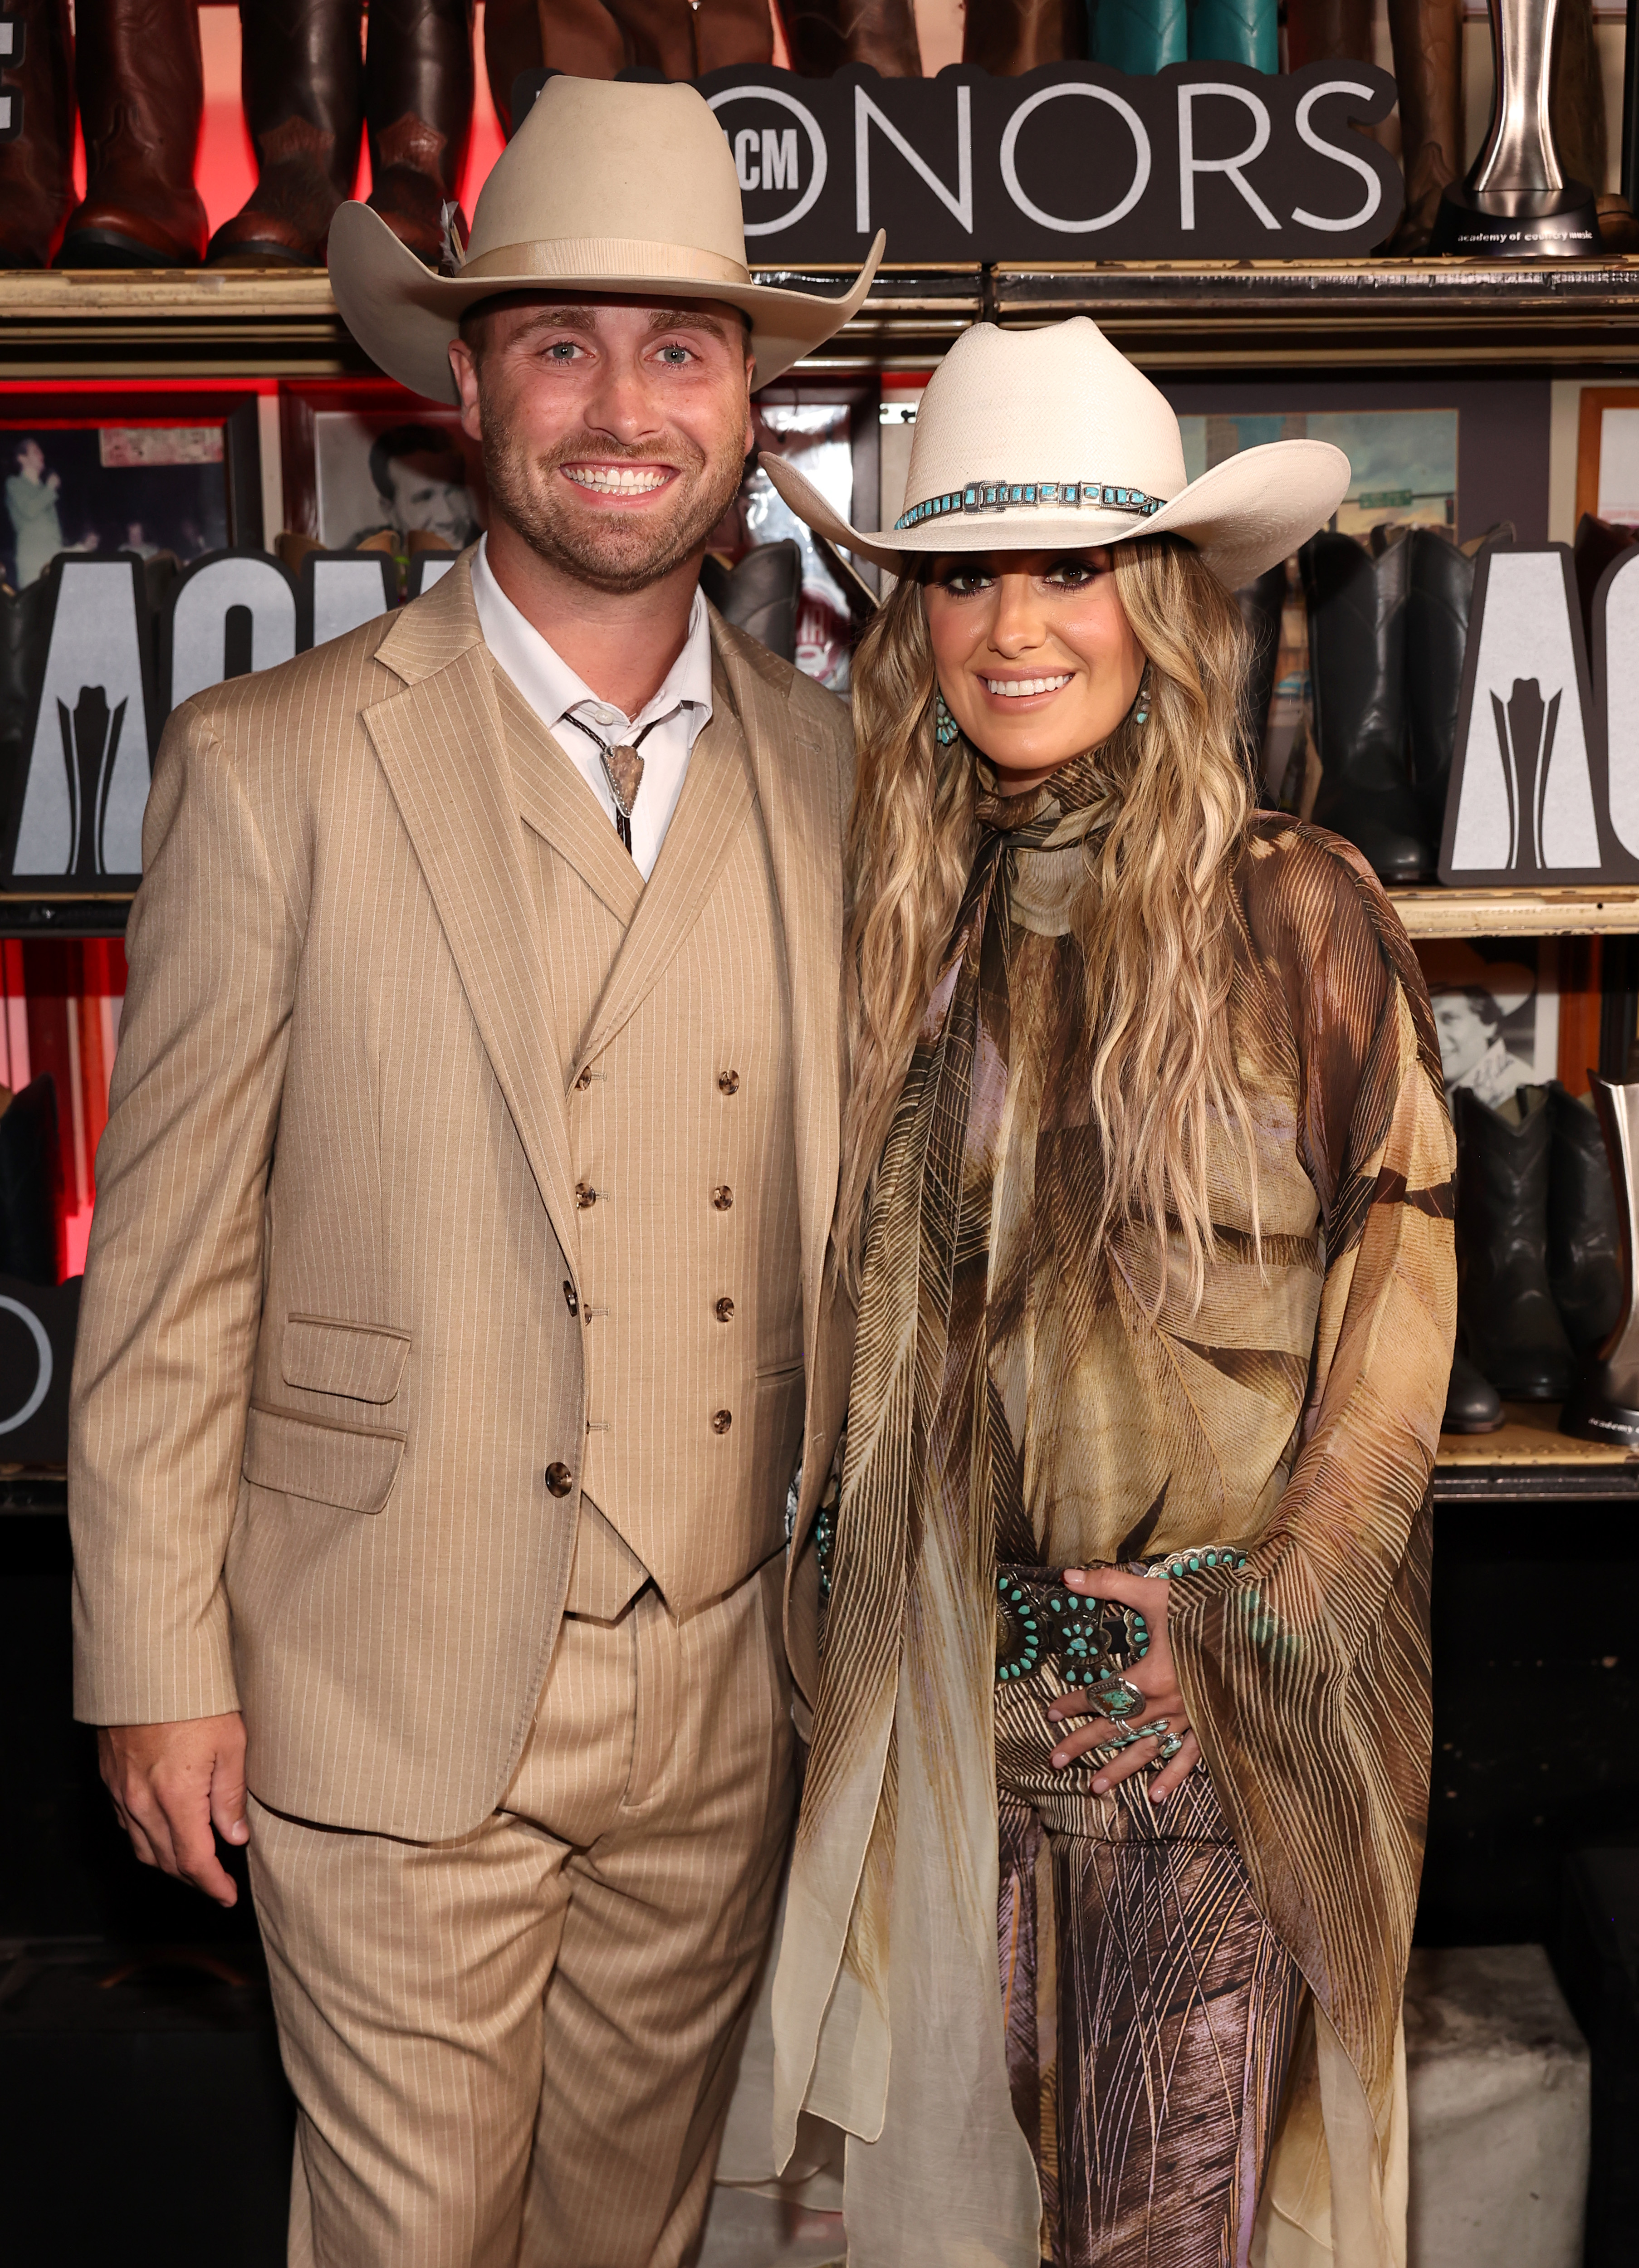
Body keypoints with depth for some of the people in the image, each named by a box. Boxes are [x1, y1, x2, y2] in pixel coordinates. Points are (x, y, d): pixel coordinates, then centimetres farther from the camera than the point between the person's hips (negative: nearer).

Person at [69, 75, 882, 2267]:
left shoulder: (827, 763, 3)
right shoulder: (272, 765, -8)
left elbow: (843, 1204, 8)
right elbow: (167, 1252, -6)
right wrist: (156, 1669, -5)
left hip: (730, 1690, 4)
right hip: (394, 1685, -3)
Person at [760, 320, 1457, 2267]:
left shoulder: (1292, 907, -8)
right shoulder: (903, 915, 3)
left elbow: (1402, 1266, -5)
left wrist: (1284, 1602, -9)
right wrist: (852, 1578, 4)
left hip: (1222, 1678, -3)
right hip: (958, 1661, 3)